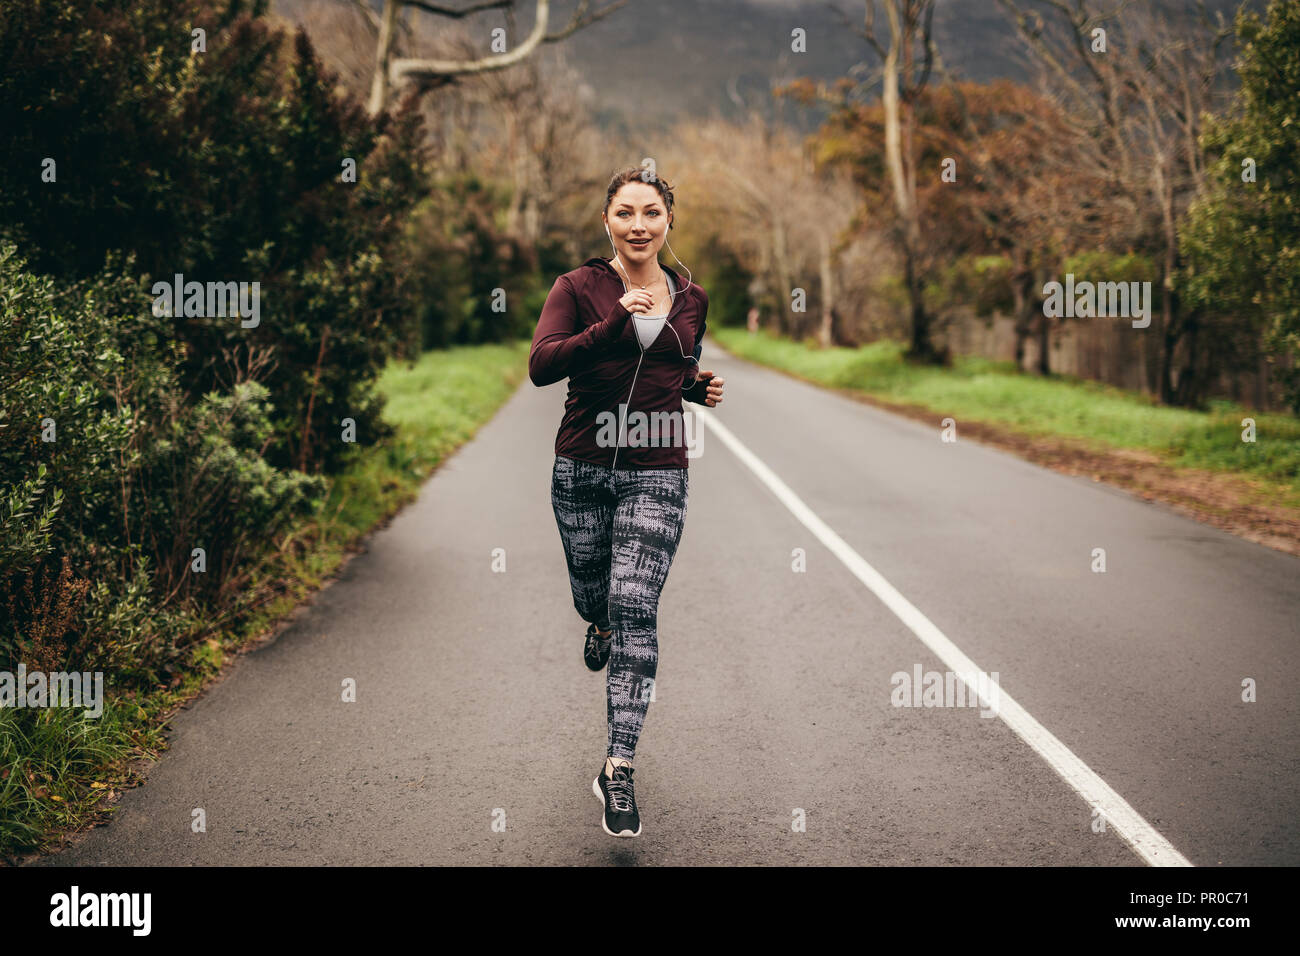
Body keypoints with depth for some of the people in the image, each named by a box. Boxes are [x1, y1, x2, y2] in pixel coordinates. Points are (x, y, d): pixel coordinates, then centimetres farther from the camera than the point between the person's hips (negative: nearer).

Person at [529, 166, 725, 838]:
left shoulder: (690, 300, 8)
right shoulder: (579, 287, -2)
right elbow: (541, 366, -16)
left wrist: (701, 389, 2)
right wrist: (614, 323, -26)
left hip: (656, 473, 0)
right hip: (583, 468, 0)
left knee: (635, 608, -13)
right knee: (593, 599, 15)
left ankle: (618, 769, -10)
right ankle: (601, 625, 56)